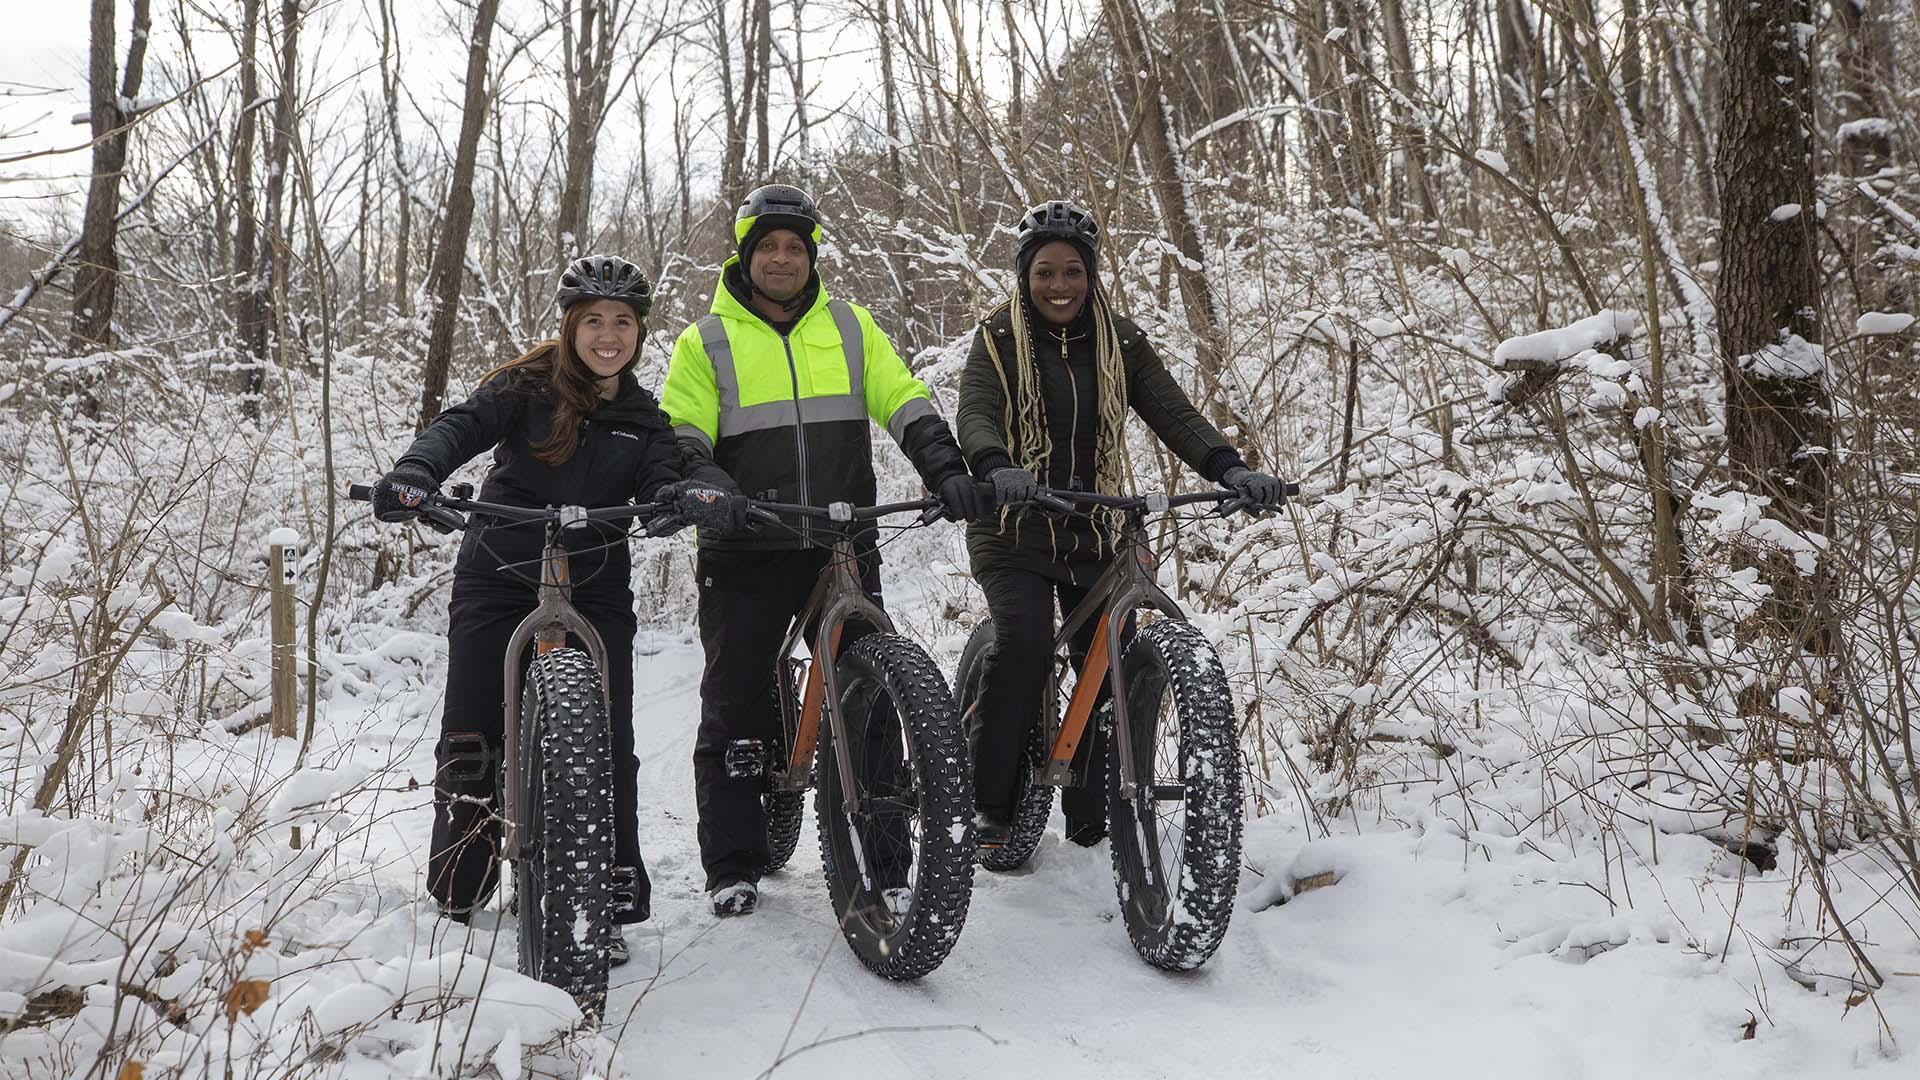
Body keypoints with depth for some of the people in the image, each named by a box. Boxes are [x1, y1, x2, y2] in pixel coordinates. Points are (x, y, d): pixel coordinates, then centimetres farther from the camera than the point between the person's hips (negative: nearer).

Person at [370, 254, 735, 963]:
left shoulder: (644, 418, 12)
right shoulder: (527, 386, 3)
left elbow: (661, 482, -6)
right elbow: (463, 426, -14)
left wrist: (690, 492, -31)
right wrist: (415, 472, -36)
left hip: (595, 589, 2)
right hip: (499, 579, -1)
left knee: (608, 739, -9)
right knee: (470, 738, -3)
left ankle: (610, 903, 1)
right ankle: (455, 897, 14)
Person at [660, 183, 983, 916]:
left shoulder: (849, 326, 12)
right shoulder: (707, 340, 7)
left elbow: (903, 402, 3)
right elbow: (679, 433, -2)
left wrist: (945, 466, -13)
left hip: (844, 546, 2)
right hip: (746, 555, -1)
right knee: (737, 705, 2)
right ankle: (732, 867, 12)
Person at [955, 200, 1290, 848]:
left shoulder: (1118, 340, 7)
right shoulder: (999, 339, 0)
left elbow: (1171, 412, -5)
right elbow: (975, 415, -16)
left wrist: (1228, 466, -24)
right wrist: (996, 467, -40)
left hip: (1095, 530, 3)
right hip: (1016, 526, -3)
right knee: (1023, 643, -26)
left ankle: (1091, 819, 11)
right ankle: (988, 805, -10)